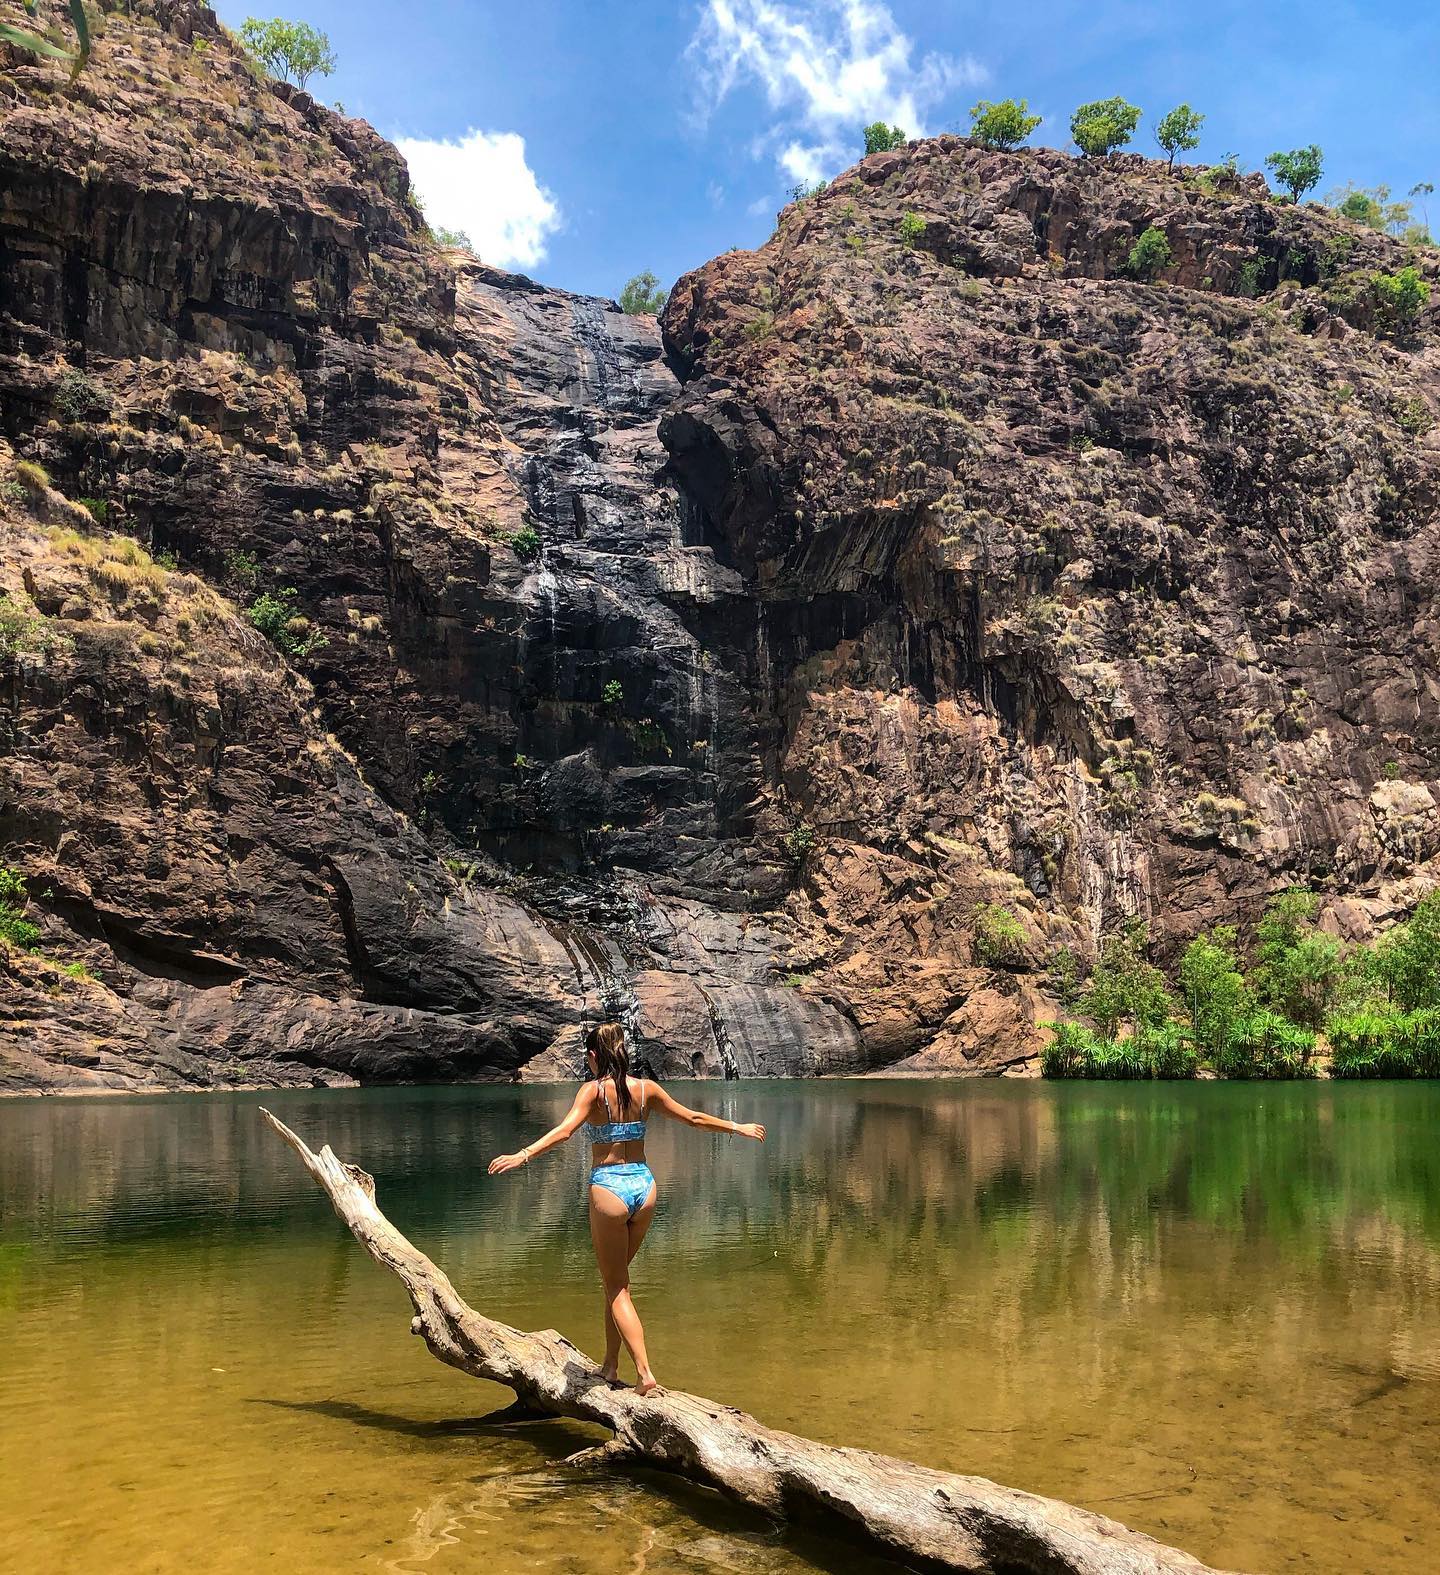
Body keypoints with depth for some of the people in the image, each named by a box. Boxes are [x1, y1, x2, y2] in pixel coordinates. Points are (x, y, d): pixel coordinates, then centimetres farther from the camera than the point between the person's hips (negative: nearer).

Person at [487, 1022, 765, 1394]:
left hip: (608, 1188, -5)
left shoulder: (594, 1090, -8)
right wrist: (739, 1127, 25)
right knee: (616, 1278, 21)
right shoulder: (646, 1088, 5)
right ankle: (611, 1365, 26)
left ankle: (645, 1373, -5)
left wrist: (522, 1155, -30)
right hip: (643, 1185, 5)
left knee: (616, 1288, 5)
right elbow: (695, 1118, 12)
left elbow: (564, 1130, -24)